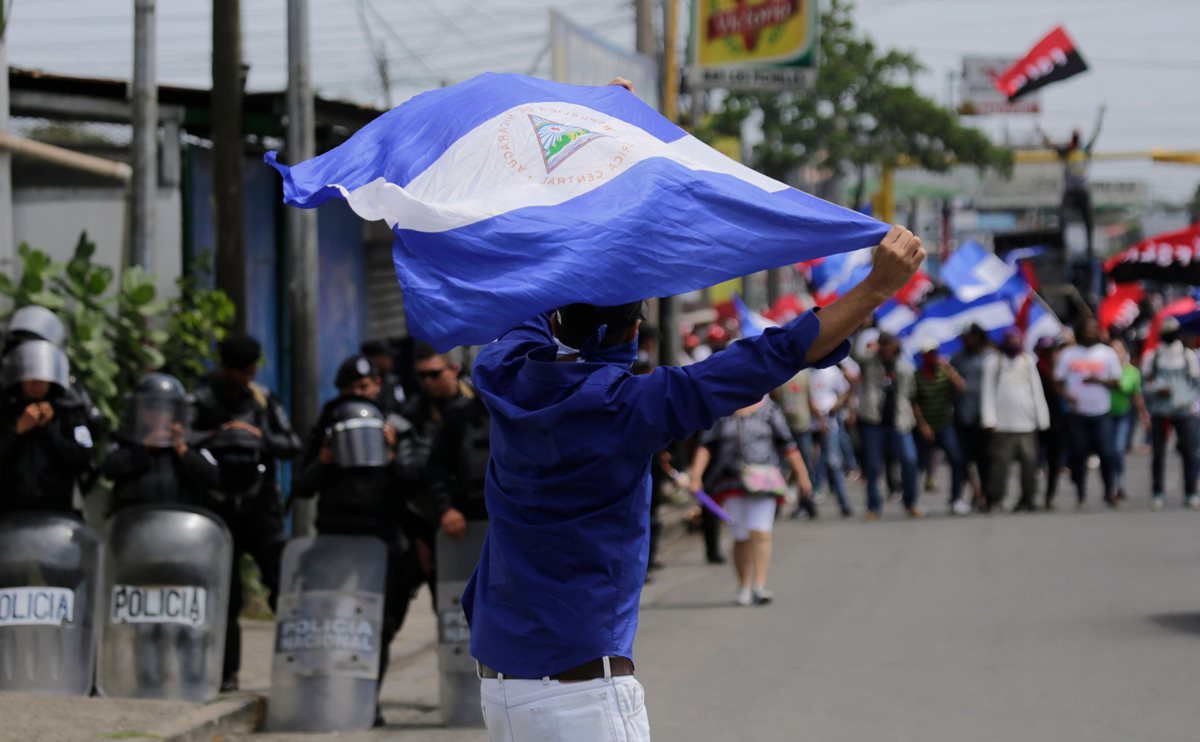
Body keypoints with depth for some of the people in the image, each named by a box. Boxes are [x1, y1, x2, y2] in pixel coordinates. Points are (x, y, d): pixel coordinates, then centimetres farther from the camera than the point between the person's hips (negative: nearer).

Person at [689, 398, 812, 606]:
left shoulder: (767, 409, 4)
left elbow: (787, 445, 6)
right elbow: (706, 447, 3)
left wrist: (801, 475, 5)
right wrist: (695, 477, -8)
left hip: (762, 479, -2)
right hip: (733, 484, 2)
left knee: (760, 533, -14)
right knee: (741, 537, 4)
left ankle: (759, 586, -17)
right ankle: (743, 587, 17)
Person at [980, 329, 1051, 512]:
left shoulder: (1028, 360, 15)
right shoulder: (993, 362, 6)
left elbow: (1037, 390, 14)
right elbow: (988, 392, 2)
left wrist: (1042, 419, 8)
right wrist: (989, 420, -7)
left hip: (1027, 422, 3)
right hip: (1003, 424, -3)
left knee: (1029, 462, -2)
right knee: (1000, 462, -7)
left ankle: (1027, 499, 4)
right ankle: (995, 499, -3)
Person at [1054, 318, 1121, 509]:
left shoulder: (1108, 353, 8)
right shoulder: (1068, 354, 8)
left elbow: (1116, 382, 6)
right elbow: (1059, 380, 6)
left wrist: (1099, 380, -13)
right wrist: (1066, 395, -14)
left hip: (1101, 412, -1)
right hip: (1076, 412, 1)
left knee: (1106, 453, -10)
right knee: (1078, 454, 0)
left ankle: (1109, 492, 5)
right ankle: (1080, 494, 13)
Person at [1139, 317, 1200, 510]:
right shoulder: (1152, 356, 8)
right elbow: (1144, 382, 7)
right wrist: (1157, 389, -13)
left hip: (1184, 412, 0)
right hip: (1159, 412, 0)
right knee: (1158, 453, 0)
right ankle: (1158, 492, 9)